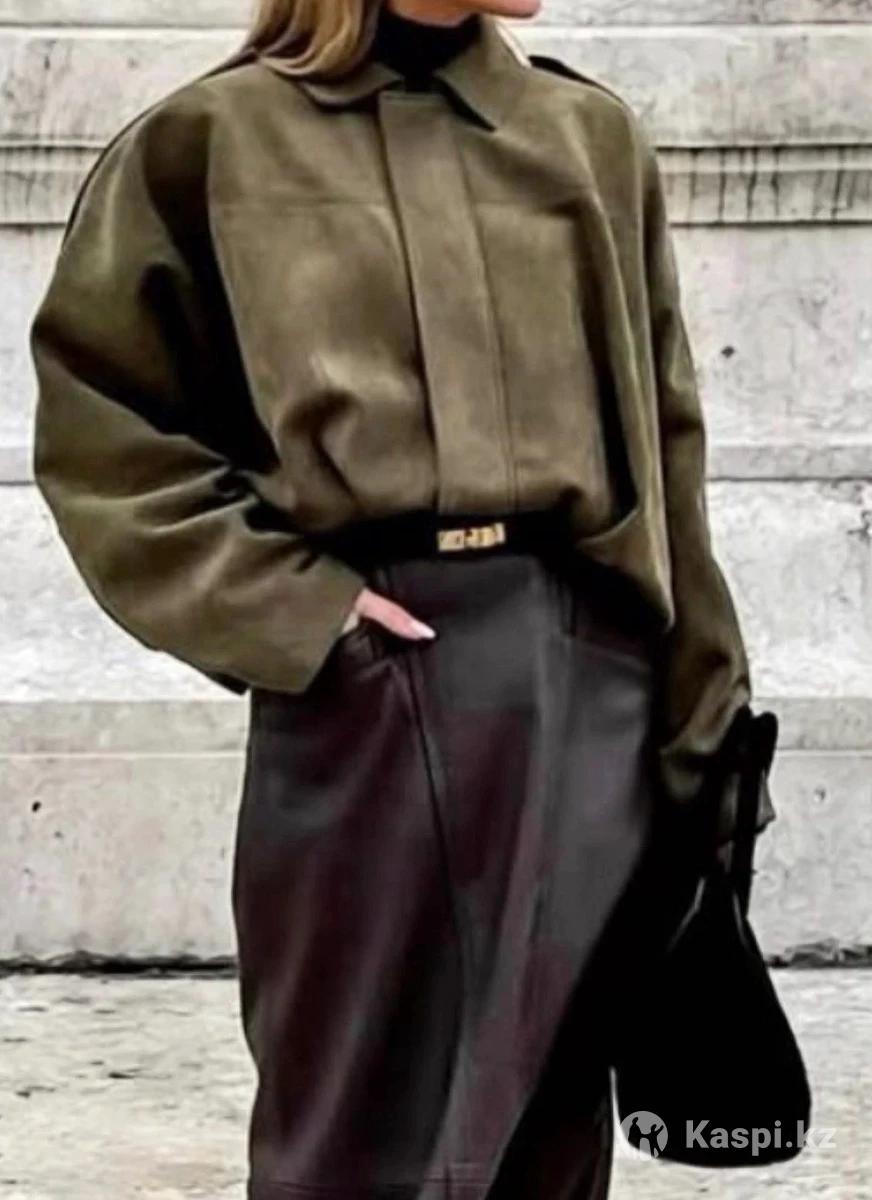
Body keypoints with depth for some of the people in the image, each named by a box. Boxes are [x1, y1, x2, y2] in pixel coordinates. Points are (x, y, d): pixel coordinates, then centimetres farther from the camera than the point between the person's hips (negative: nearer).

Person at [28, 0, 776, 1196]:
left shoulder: (594, 136, 12)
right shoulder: (213, 141, 3)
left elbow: (661, 444, 13)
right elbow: (98, 419, 3)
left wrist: (701, 707, 10)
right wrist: (277, 608, -7)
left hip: (584, 663, 3)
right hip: (360, 670, -2)